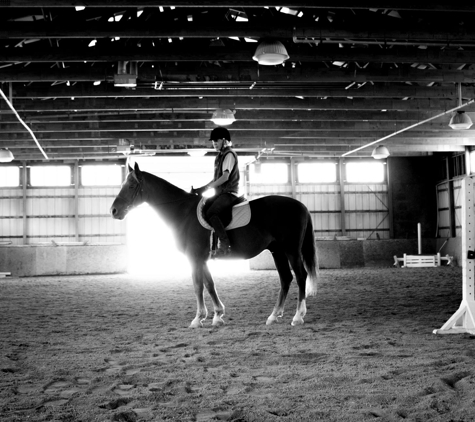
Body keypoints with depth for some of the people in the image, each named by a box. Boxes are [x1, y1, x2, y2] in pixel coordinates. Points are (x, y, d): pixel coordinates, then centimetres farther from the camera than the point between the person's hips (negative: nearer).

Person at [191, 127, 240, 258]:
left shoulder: (229, 154, -6)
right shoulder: (220, 156, 21)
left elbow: (225, 177, -17)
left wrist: (206, 188, -18)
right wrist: (200, 189, 9)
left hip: (229, 193, -10)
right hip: (220, 193, 10)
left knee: (211, 213, -29)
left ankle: (225, 245, -31)